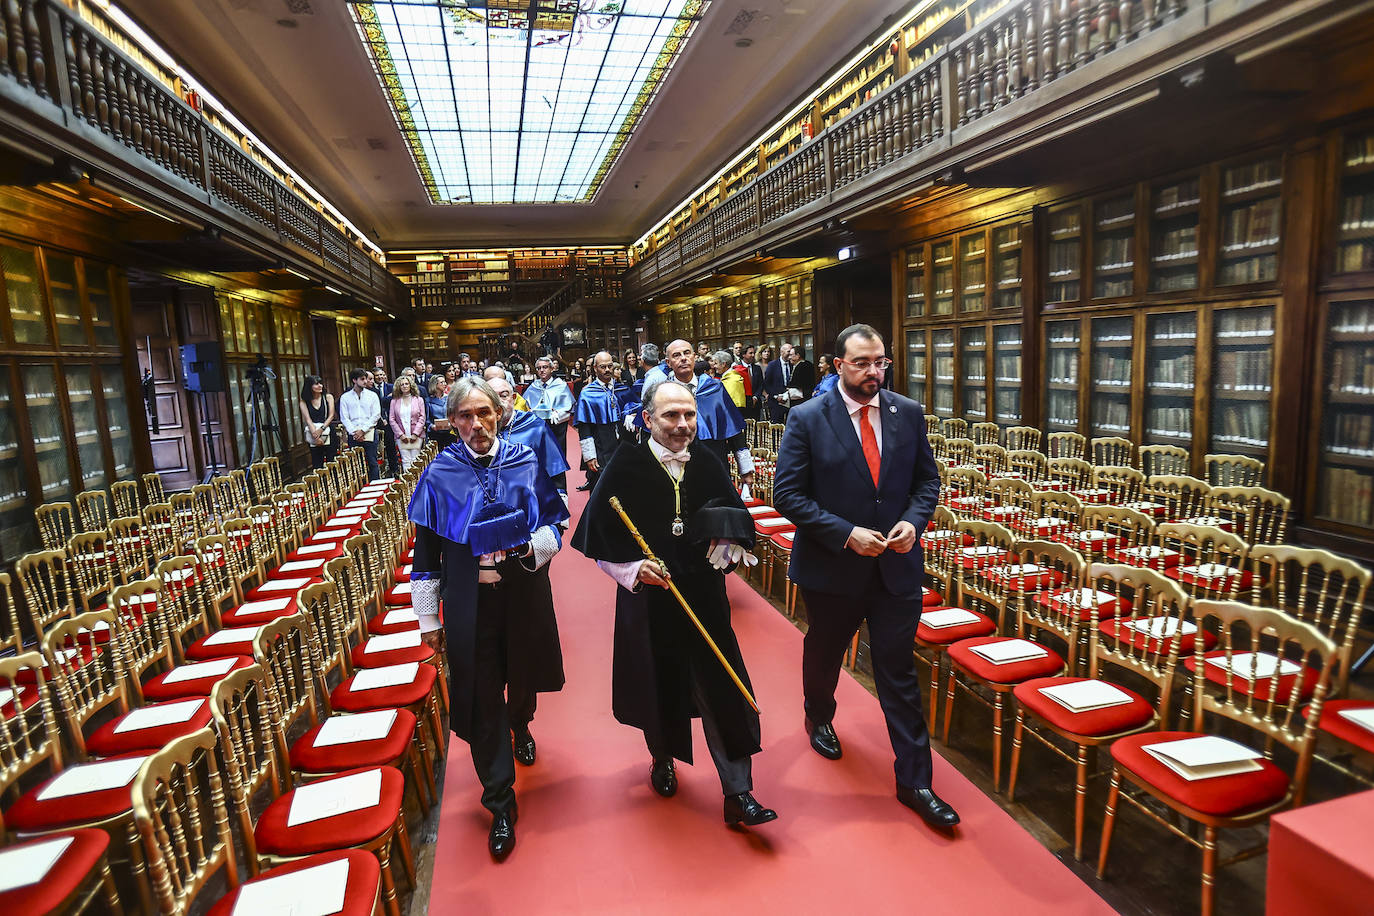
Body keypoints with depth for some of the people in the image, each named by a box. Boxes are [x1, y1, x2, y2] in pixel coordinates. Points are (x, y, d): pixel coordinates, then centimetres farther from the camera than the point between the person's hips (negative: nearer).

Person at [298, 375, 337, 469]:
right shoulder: (304, 401, 6)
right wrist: (315, 435, -17)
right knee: (317, 465, 1)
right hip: (314, 438, 0)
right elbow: (308, 420, -4)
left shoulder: (328, 397, 6)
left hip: (329, 435, 0)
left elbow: (331, 416, -1)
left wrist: (321, 429, -16)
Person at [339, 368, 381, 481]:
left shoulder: (372, 395, 7)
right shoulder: (345, 397, 9)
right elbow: (344, 418, 4)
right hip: (353, 435, 1)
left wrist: (363, 430, -9)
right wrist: (354, 432, -9)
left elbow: (376, 415, 0)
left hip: (369, 433, -1)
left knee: (372, 462, -2)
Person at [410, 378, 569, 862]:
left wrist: (533, 546, -18)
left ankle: (521, 728, 55)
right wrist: (429, 618, 1)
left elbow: (555, 520, 4)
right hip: (469, 603, -1)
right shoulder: (439, 474, -5)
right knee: (482, 701, 3)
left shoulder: (525, 463, -3)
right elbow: (426, 550, 0)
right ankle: (500, 803, 17)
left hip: (525, 594, 2)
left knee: (522, 678, 20)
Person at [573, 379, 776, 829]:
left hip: (704, 598, 2)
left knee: (723, 691, 1)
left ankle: (738, 794, 14)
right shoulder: (626, 467, -10)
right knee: (659, 687, 15)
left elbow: (737, 520, 10)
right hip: (648, 600, -2)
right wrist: (634, 568, -20)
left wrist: (730, 544, -11)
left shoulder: (707, 464, -1)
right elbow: (599, 537, -7)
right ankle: (662, 760, 45)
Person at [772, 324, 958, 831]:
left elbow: (927, 479, 8)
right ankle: (819, 717, 54)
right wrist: (846, 533, -20)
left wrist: (913, 521, -12)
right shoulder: (807, 419, -11)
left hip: (896, 565, 2)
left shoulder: (909, 413, 0)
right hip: (832, 567, -1)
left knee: (900, 673, 6)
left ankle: (914, 781, 21)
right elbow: (787, 494, -13)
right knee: (823, 654, 22)